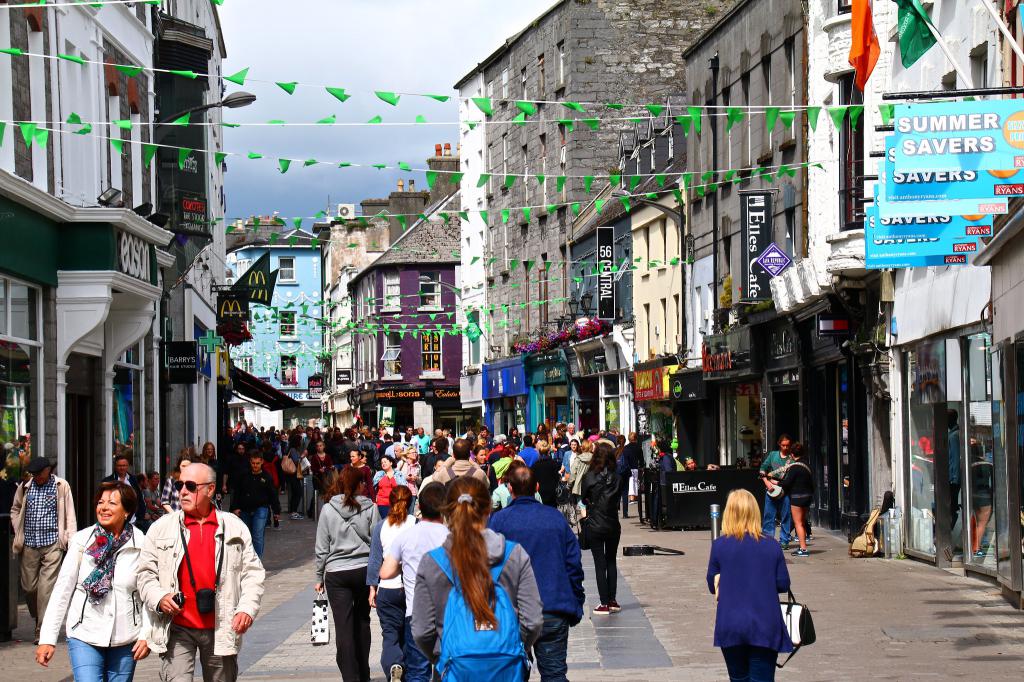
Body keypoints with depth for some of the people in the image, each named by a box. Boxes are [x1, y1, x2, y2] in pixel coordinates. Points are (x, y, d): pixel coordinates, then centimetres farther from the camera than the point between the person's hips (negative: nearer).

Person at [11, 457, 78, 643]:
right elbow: (15, 509, 22)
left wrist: (71, 539, -6)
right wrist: (18, 532, 10)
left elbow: (70, 514, 1)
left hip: (52, 544, -3)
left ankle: (42, 631, -6)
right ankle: (37, 617, 33)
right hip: (29, 545, 3)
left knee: (46, 588, -9)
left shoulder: (61, 486, 0)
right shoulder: (24, 487, 8)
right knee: (29, 586, 6)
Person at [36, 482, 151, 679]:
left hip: (126, 639, 1)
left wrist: (146, 635, -5)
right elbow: (62, 589, -2)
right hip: (85, 636, -1)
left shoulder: (140, 544, -4)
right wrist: (48, 638, -4)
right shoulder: (82, 540, -4)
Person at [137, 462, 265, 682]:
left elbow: (252, 572, 7)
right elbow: (146, 573, 7)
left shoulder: (235, 527, 6)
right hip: (177, 629, -1)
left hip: (220, 629, 1)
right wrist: (158, 598, -12)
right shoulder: (162, 528, 5)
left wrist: (248, 608, -8)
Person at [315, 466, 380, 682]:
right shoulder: (370, 508, -4)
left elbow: (322, 548, 1)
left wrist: (319, 577, 10)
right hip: (365, 571, 2)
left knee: (344, 628, -2)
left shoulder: (328, 510, -3)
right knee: (362, 623, 18)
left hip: (337, 574, -1)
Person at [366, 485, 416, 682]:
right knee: (408, 634, 15)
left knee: (390, 634, 2)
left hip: (387, 589, 0)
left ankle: (393, 665, -22)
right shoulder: (415, 524, -5)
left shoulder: (380, 527, 0)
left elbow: (375, 559, 3)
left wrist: (372, 587, 8)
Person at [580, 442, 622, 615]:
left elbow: (583, 499, 1)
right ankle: (612, 601, 18)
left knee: (600, 564, 3)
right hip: (613, 526, 3)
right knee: (611, 562, 16)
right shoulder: (616, 478, -6)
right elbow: (618, 500, 5)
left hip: (594, 526, -3)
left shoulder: (588, 477, -13)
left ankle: (605, 604, 1)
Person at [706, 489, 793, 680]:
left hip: (730, 626, 0)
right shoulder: (771, 545, -2)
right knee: (762, 677, 2)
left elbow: (713, 585, 4)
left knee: (739, 678, 15)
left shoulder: (719, 545, -4)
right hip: (765, 626, 0)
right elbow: (783, 584, 3)